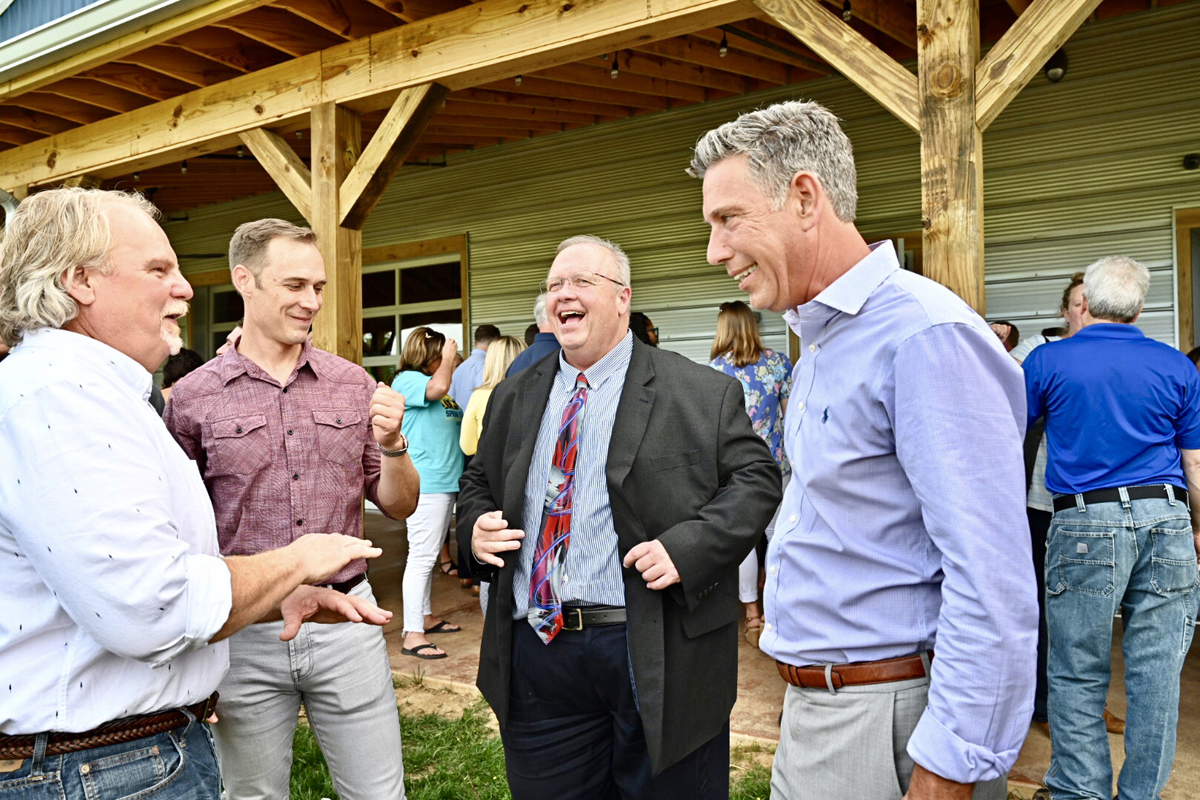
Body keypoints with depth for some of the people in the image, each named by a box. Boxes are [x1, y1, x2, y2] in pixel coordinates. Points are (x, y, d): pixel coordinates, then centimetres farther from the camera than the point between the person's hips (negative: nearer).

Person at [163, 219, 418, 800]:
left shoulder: (352, 384, 2)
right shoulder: (193, 397, -5)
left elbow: (398, 507, 5)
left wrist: (391, 444, -14)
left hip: (345, 619, 2)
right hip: (243, 635, -1)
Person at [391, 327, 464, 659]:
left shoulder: (432, 381, 18)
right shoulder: (406, 379, -7)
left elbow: (458, 416, 21)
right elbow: (438, 387, -25)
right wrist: (448, 358, -8)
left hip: (445, 480, 9)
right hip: (425, 481, -9)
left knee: (429, 556, 17)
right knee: (421, 556, -10)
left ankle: (426, 617, 27)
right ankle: (413, 635, -8)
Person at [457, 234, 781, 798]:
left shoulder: (704, 393, -2)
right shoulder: (513, 398, 13)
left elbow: (755, 478, -5)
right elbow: (479, 482, 21)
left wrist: (688, 546, -19)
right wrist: (474, 529, -1)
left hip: (658, 653, -3)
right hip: (536, 650, 4)